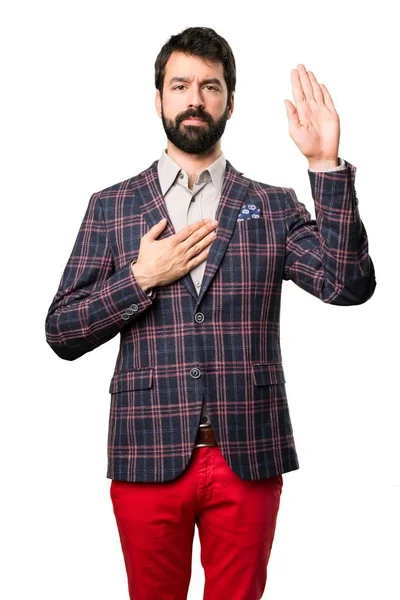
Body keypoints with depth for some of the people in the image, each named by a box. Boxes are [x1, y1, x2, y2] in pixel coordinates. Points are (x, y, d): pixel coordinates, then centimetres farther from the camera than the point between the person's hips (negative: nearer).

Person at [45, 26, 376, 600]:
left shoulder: (274, 207, 5)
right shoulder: (110, 207, 5)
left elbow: (349, 285, -10)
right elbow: (61, 332, 3)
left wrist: (327, 165, -16)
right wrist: (141, 279, -11)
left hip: (249, 458, 0)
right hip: (149, 457, 0)